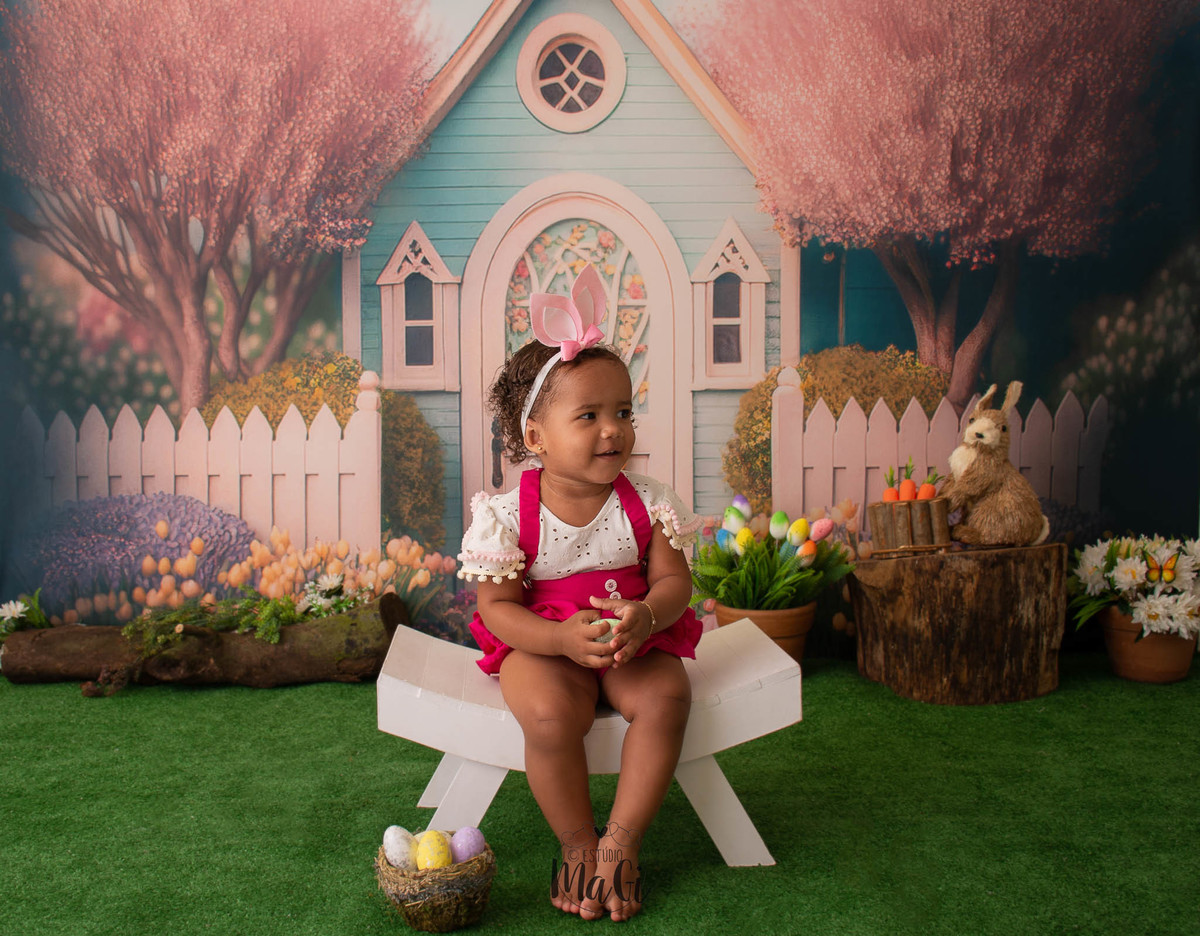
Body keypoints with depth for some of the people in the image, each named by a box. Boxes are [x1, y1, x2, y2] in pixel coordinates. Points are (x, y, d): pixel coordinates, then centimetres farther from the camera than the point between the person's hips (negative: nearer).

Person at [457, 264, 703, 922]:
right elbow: (498, 607, -11)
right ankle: (576, 843, -4)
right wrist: (564, 637, -28)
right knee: (549, 713, -31)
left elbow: (674, 581, -3)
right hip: (542, 642, -2)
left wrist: (646, 616, -27)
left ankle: (621, 843, -9)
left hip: (635, 640, 2)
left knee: (665, 697, -27)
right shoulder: (509, 515, -12)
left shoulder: (645, 503, -5)